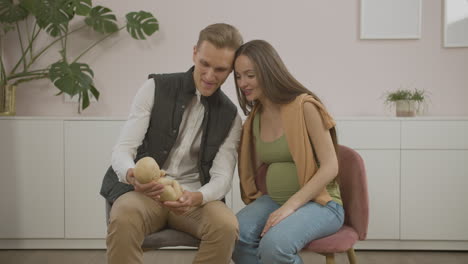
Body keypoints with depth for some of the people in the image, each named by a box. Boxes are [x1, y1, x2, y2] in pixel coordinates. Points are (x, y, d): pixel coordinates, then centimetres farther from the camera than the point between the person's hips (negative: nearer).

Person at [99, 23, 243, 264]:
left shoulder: (230, 116, 4)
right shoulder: (155, 88, -2)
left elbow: (222, 177, -5)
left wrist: (197, 197, -29)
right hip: (144, 191, -1)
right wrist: (132, 174, -33)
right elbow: (122, 149, -7)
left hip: (192, 196, 2)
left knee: (226, 226, -29)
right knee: (123, 219, -35)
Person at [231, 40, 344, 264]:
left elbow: (330, 167, -17)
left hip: (319, 203, -5)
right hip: (274, 200, 5)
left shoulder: (304, 107, -14)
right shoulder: (255, 117, 8)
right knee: (235, 235, -25)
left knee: (274, 245, -33)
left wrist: (290, 206, -23)